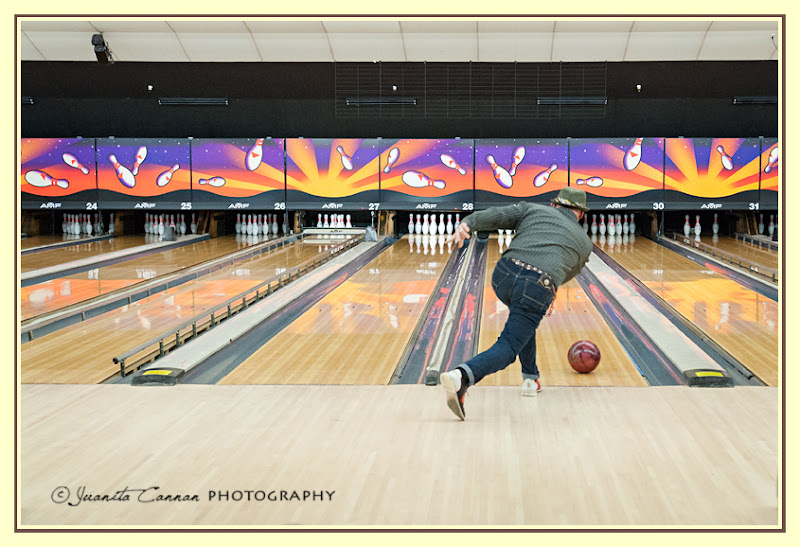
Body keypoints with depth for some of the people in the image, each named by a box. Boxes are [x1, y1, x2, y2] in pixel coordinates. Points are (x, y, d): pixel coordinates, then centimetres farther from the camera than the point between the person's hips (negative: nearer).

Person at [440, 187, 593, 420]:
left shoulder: (533, 210, 24)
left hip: (504, 274, 3)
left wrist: (466, 224, -7)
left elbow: (496, 215, 7)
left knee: (524, 318, 34)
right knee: (507, 349, -4)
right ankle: (462, 377, -32)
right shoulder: (584, 243, 28)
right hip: (538, 289, -2)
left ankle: (530, 379, 37)